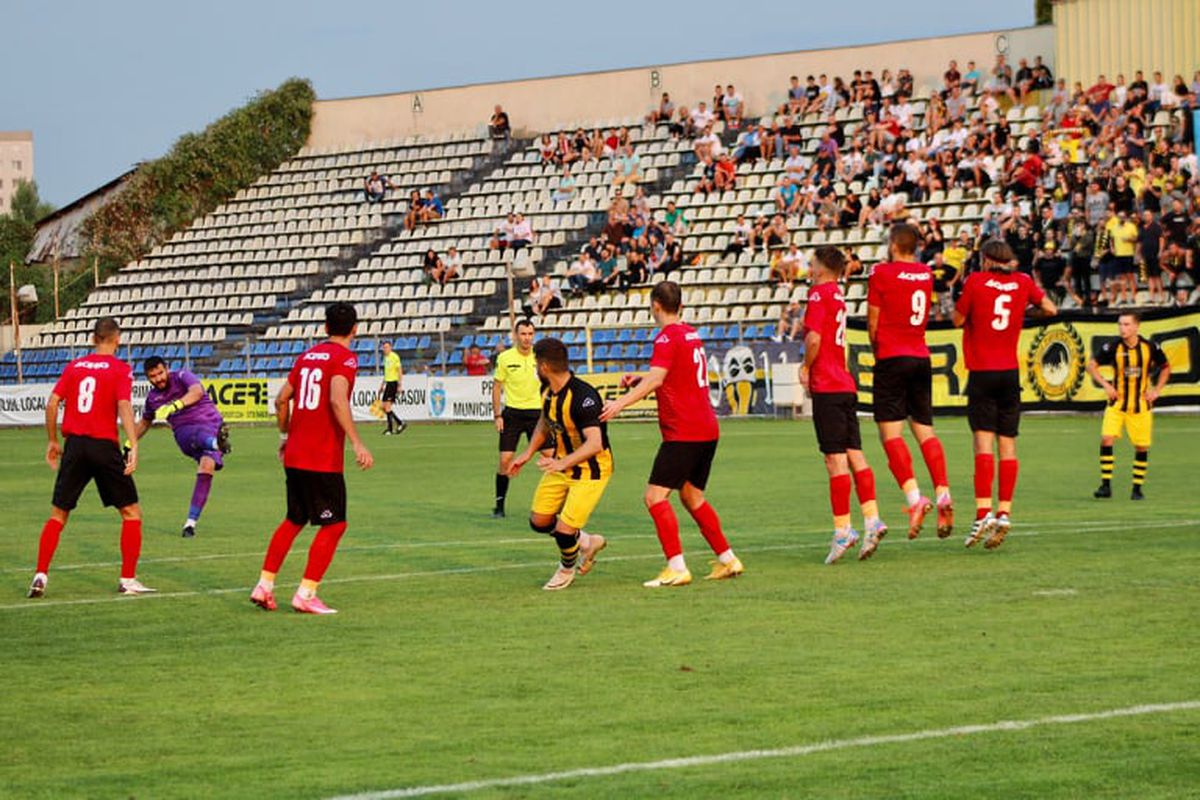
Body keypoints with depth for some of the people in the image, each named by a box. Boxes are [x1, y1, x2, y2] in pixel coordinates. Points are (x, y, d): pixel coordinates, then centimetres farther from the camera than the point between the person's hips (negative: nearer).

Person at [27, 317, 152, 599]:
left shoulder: (74, 367, 10)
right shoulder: (120, 369, -2)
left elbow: (52, 402, 7)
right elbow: (124, 407, -14)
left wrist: (53, 442, 16)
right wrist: (133, 447, -20)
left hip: (74, 444, 4)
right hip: (104, 446, -4)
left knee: (57, 514, 11)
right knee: (131, 512, 8)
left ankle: (40, 576, 2)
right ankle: (128, 580, 2)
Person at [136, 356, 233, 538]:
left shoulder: (182, 377, -1)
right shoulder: (152, 397, 15)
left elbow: (197, 392, -24)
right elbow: (144, 422, 35)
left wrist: (174, 405, -39)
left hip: (210, 423, -3)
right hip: (185, 432, 3)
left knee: (207, 466, -24)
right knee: (201, 435, -34)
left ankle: (191, 522, -20)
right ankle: (217, 442, -74)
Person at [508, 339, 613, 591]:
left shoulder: (582, 397, -31)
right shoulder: (548, 391, -3)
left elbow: (594, 443, -39)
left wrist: (562, 463, -50)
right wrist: (528, 453, 14)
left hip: (591, 469, -8)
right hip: (561, 463, 9)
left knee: (564, 530, -13)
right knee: (539, 522, 9)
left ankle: (567, 569, 21)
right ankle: (587, 542, 33)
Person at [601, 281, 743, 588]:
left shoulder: (667, 337, -11)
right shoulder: (692, 335, 16)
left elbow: (655, 379, -26)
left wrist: (620, 403, -32)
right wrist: (639, 380, 25)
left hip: (683, 433, -9)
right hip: (707, 430, 9)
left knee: (655, 496, -10)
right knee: (692, 496, 20)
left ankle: (677, 568, -16)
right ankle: (727, 560, 23)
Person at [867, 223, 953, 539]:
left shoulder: (881, 273, -6)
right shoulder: (926, 274, 10)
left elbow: (873, 324, 0)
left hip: (892, 359, -6)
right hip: (921, 358, 6)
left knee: (891, 432, -8)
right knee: (925, 431, 9)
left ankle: (914, 497, -22)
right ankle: (943, 494, -5)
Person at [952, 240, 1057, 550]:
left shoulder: (975, 281, -4)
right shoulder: (1023, 282, 5)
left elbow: (958, 319, 2)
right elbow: (1050, 309, 16)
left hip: (982, 372, -3)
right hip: (1011, 372, 3)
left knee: (983, 441, -10)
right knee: (1007, 445, 5)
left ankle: (983, 512, -21)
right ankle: (1004, 512, 0)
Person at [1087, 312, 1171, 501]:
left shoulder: (1150, 347, -6)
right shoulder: (1113, 347, -9)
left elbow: (1166, 368, 10)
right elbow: (1091, 366, 0)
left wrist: (1156, 390, 0)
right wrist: (1105, 385, -12)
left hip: (1141, 404, 1)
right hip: (1117, 403, -1)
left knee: (1142, 446, 2)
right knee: (1106, 439, -14)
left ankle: (1137, 489, 15)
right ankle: (1106, 485, -7)